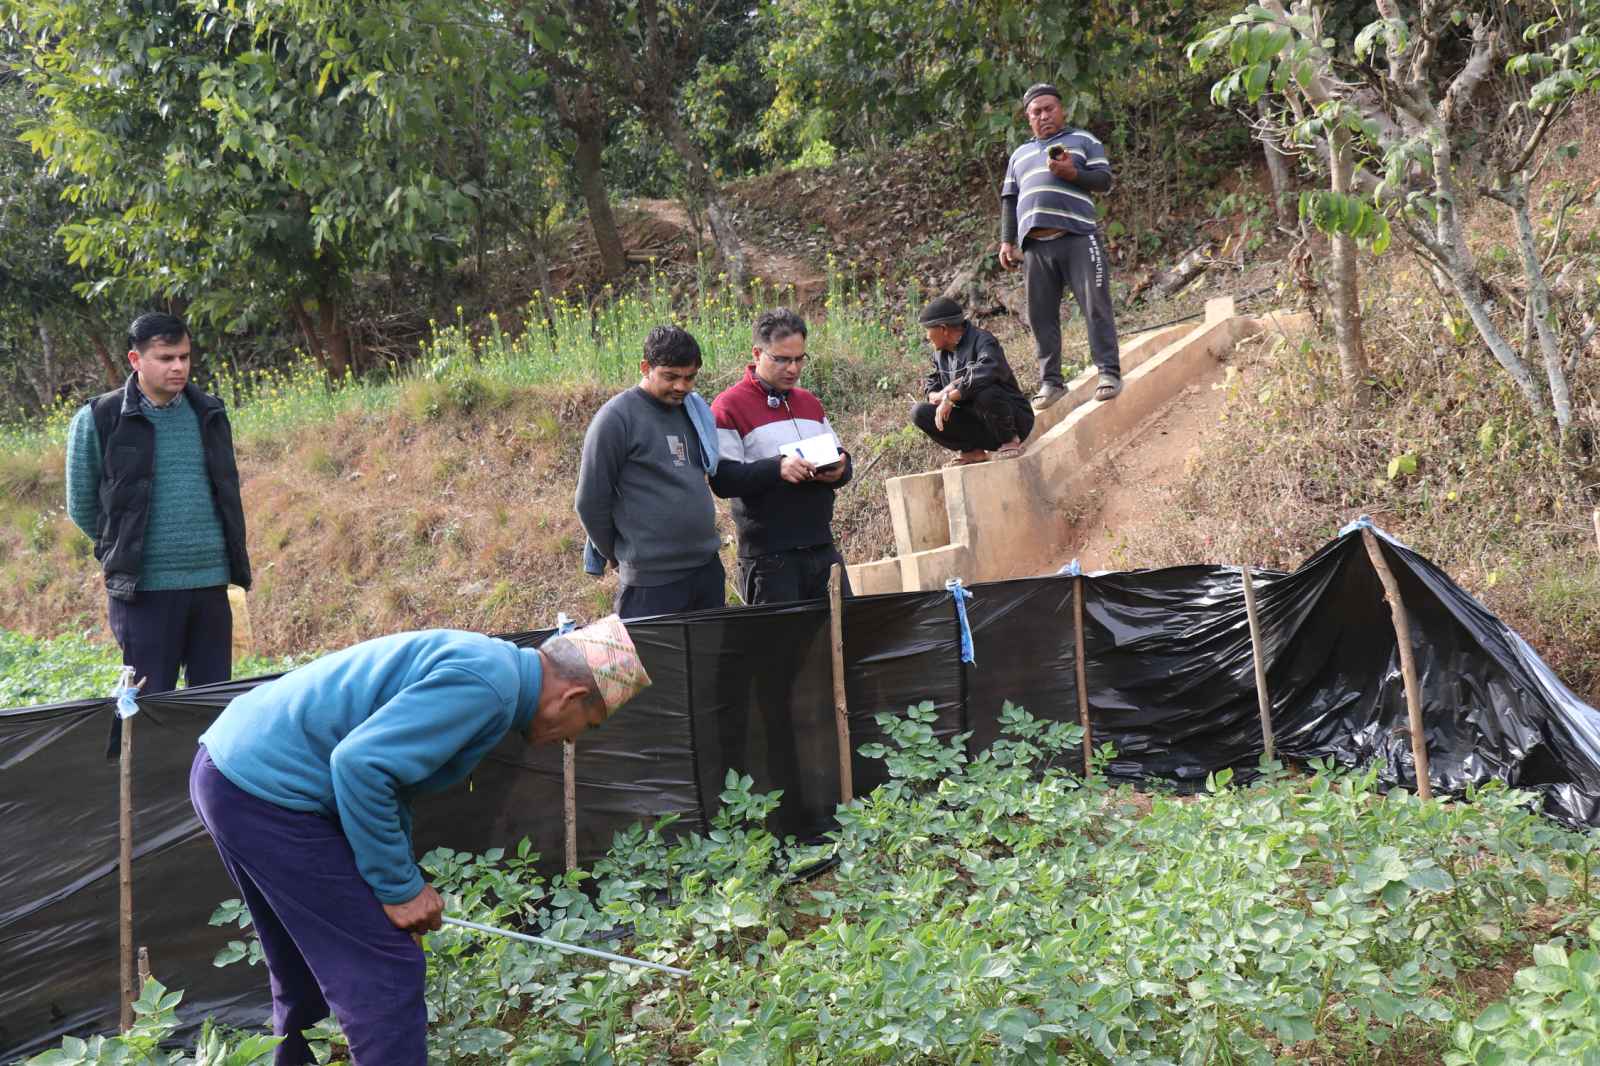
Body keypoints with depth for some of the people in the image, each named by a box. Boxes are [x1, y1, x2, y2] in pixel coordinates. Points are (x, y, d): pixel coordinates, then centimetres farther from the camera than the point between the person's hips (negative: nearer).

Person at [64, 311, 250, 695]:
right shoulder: (98, 420, -4)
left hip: (212, 583, 4)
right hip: (144, 589, -4)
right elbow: (82, 507, 5)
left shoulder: (210, 414, 9)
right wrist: (122, 553, 10)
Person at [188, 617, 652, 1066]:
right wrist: (401, 887, -15)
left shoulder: (484, 660, 14)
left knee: (306, 973, 24)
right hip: (268, 788, -10)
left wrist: (401, 880, 25)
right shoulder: (487, 680, -17)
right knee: (385, 974, -6)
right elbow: (361, 764, -26)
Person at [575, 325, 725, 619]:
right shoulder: (616, 418, -10)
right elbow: (591, 502, -7)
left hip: (709, 569, 7)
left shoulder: (694, 410, 9)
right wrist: (617, 555, 4)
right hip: (652, 581, -7)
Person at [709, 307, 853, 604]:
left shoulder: (810, 403, 17)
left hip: (822, 546, 7)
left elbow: (840, 457, 22)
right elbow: (722, 479, -13)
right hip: (769, 555, -6)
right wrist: (777, 468, -25)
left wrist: (838, 471, -2)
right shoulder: (729, 405, -6)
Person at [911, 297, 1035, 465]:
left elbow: (986, 373, -36)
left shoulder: (982, 340, -16)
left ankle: (1010, 441, -12)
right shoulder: (940, 352, 9)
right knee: (919, 413, -8)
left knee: (983, 392, -39)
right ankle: (972, 451, -1)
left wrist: (949, 397, -29)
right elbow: (930, 384, 13)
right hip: (975, 424, 7)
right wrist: (939, 397, -12)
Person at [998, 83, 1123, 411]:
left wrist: (1073, 173, -11)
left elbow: (1104, 180, 6)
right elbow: (1009, 200, 22)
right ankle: (1050, 382, 5)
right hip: (1035, 245, 4)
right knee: (1041, 316, 0)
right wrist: (1007, 242, 10)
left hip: (1078, 238, -4)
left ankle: (1109, 373, -8)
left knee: (1096, 307, -10)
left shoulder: (1083, 140, 16)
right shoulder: (1020, 155, 27)